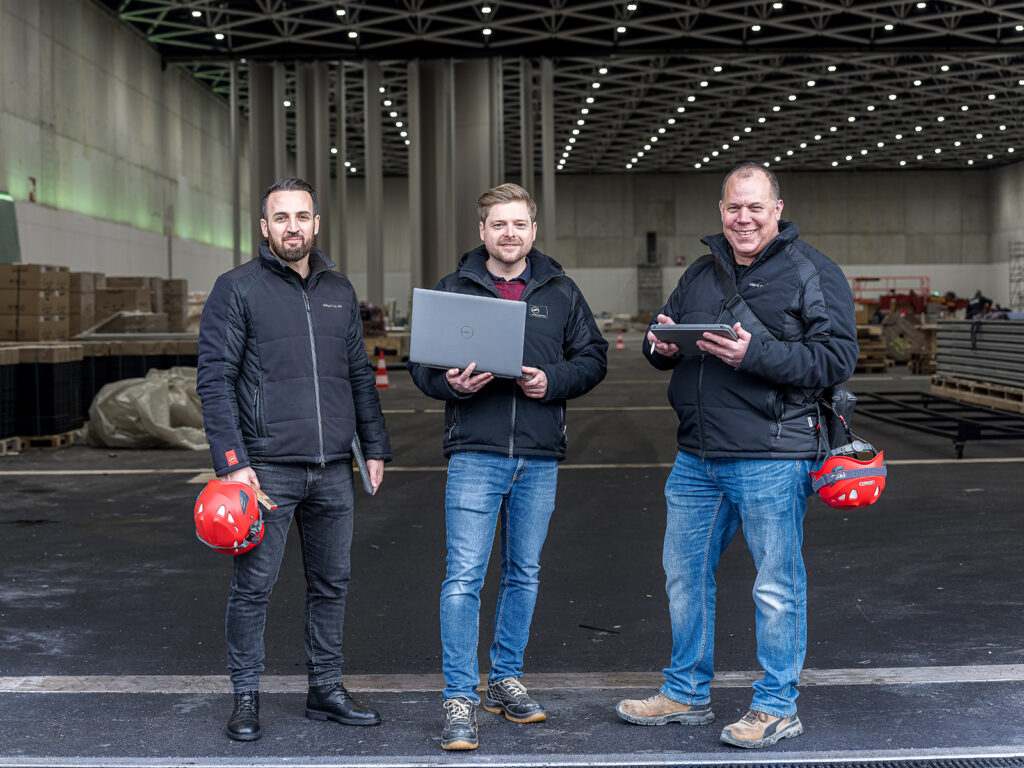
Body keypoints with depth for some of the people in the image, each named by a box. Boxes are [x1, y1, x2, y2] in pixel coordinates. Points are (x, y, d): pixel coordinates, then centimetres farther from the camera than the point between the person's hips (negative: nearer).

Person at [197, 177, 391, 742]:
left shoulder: (339, 291, 14)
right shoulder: (237, 289, -2)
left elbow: (360, 375, 19)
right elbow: (215, 380, -7)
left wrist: (376, 447, 12)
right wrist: (231, 462, -15)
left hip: (333, 469, 5)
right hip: (267, 468, -5)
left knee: (331, 584, 10)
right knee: (253, 585, -1)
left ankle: (326, 689, 22)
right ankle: (246, 696, 11)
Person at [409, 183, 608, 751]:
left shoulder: (560, 292, 9)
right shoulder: (453, 289, 4)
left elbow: (593, 357, 11)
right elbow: (421, 364, 6)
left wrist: (554, 381, -8)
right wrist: (451, 384, -15)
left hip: (539, 457, 3)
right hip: (475, 453, -3)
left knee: (524, 575, 13)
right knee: (463, 579, -8)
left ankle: (506, 680, 28)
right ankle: (460, 699, 0)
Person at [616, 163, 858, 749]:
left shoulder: (812, 273, -5)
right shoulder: (701, 274, 14)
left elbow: (837, 359, -14)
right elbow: (663, 345, 24)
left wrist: (756, 354, -24)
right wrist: (662, 345, -1)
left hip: (772, 460, -7)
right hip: (697, 458, 7)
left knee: (777, 587, 2)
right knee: (685, 575, 15)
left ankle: (778, 707, 16)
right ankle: (688, 694, 30)